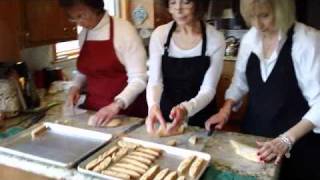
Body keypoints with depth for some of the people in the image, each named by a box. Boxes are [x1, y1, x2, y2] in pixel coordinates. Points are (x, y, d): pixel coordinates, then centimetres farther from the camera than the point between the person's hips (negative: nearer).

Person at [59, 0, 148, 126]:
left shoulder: (123, 29, -15)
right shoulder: (83, 35, 4)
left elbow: (139, 78, -17)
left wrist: (117, 105, -30)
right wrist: (76, 86, 1)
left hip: (127, 111, -5)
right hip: (93, 111, 6)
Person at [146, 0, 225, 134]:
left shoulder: (215, 39, -15)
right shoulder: (159, 34, -10)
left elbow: (208, 89, -17)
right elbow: (154, 81, -12)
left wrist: (186, 108, -37)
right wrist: (153, 106, -34)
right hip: (166, 115, 1)